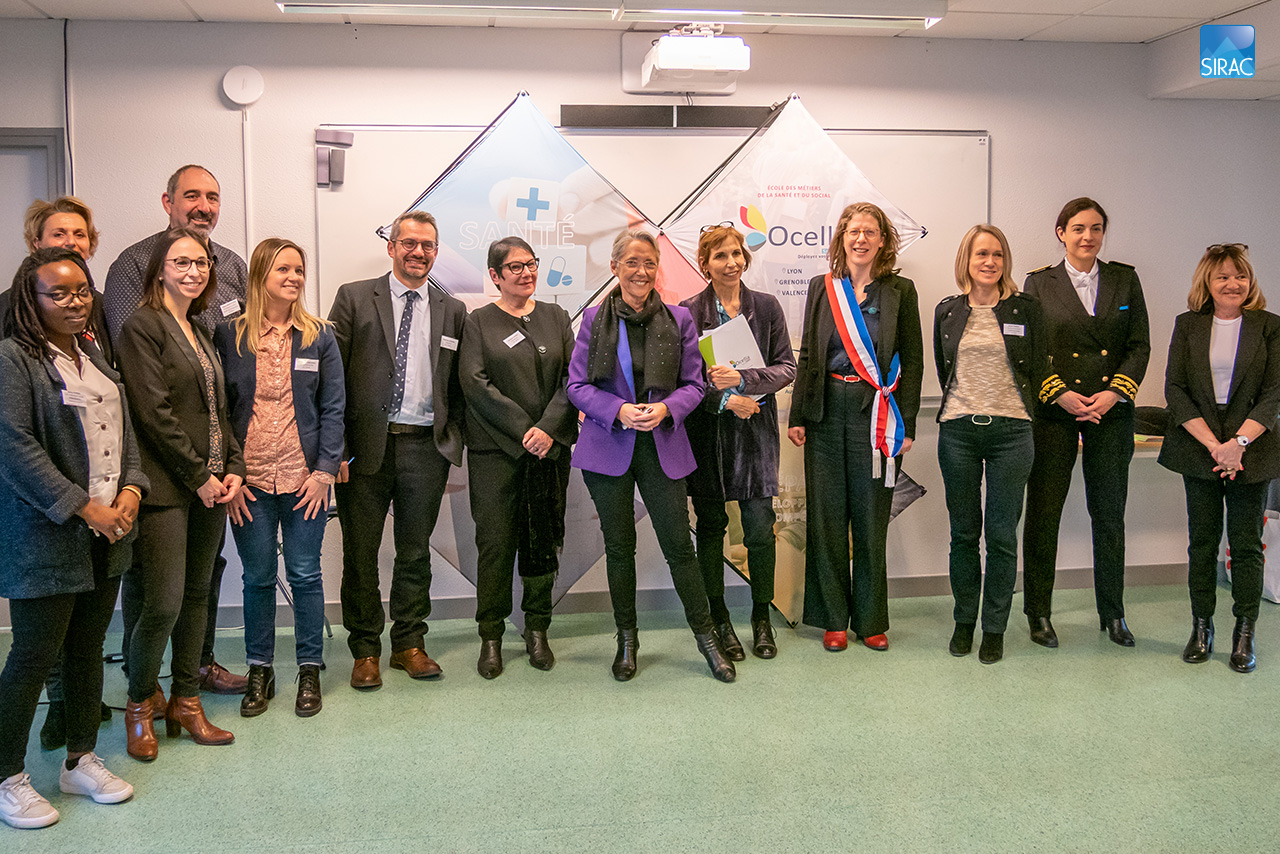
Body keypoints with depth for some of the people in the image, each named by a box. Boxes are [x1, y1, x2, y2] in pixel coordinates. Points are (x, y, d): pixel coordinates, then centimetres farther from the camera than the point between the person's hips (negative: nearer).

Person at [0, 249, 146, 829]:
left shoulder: (95, 357, 14)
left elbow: (123, 430, 17)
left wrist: (130, 489, -1)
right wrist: (86, 508, -18)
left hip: (106, 536, 7)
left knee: (88, 650, 14)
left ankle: (81, 762, 27)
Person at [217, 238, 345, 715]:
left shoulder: (319, 337, 3)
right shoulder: (229, 336, 1)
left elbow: (333, 408, 2)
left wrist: (324, 470, -6)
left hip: (305, 478, 0)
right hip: (248, 482, 0)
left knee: (305, 575, 6)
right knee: (257, 577, 9)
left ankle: (310, 671, 20)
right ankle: (259, 671, 24)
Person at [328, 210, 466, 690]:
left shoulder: (452, 311, 11)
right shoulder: (354, 299, 3)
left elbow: (458, 384, 12)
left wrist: (452, 438, 0)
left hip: (425, 447, 2)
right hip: (366, 445, -2)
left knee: (416, 551, 10)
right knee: (360, 552, 5)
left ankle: (409, 644, 24)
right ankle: (365, 650, 19)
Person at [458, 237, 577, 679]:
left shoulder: (554, 317, 12)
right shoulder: (478, 322, 5)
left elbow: (574, 378, 4)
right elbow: (475, 382, -6)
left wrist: (549, 427, -10)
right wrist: (522, 429, -13)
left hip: (550, 446, 2)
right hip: (495, 449, -2)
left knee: (543, 540, 6)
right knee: (496, 541, -1)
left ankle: (537, 630, 19)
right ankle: (491, 637, 10)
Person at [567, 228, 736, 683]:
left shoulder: (678, 319, 3)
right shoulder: (594, 318, 2)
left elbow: (693, 384, 5)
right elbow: (577, 385, 1)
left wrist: (666, 409, -15)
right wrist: (619, 410, -15)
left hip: (662, 446, 0)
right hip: (608, 446, 0)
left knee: (679, 544, 1)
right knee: (619, 547, 9)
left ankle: (706, 636, 17)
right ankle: (627, 640, 25)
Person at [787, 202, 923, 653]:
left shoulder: (900, 291, 4)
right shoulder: (822, 288, 9)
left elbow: (912, 361, 3)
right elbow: (807, 356, 9)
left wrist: (906, 423, -4)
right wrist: (797, 415, 2)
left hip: (876, 413, -1)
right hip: (827, 412, 2)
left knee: (871, 518, 5)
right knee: (826, 516, 5)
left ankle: (871, 619, 19)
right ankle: (833, 619, 17)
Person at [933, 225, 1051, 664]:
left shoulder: (1026, 308, 3)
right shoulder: (947, 311, 8)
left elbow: (1038, 369, 8)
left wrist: (1017, 414, 8)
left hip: (1011, 432, -1)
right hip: (958, 431, 1)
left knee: (1002, 535, 1)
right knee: (964, 532, 8)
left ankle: (995, 627, 14)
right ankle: (964, 620, 22)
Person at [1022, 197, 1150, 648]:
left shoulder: (1125, 280, 9)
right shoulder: (1039, 283, 3)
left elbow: (1139, 345, 6)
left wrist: (1113, 393, -8)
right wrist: (1060, 394, -12)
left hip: (1111, 410, 2)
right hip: (1053, 412, -2)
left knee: (1110, 513, 8)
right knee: (1043, 513, 2)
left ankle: (1113, 614, 21)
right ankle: (1039, 613, 14)